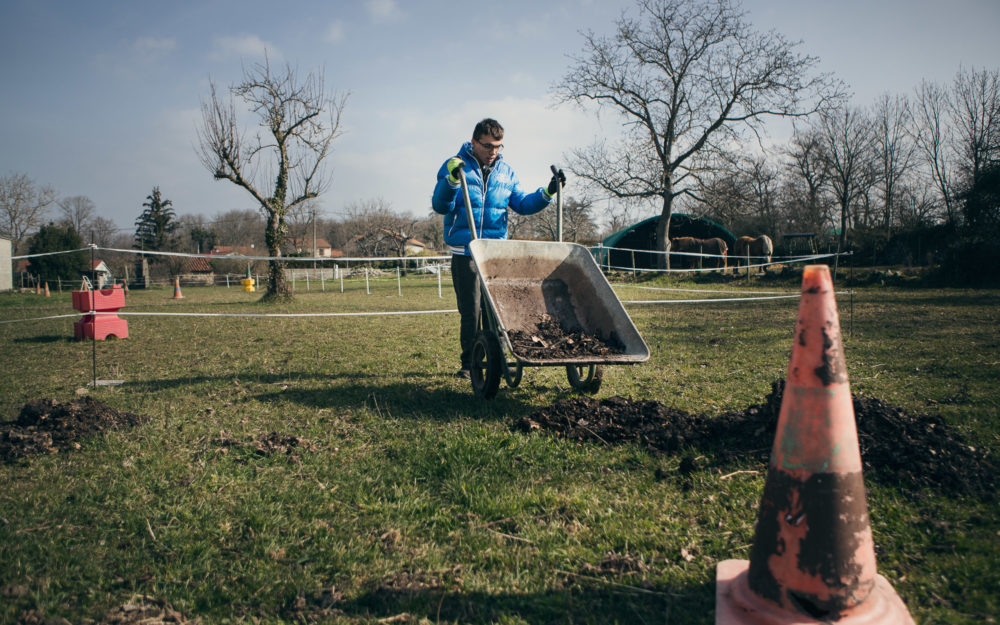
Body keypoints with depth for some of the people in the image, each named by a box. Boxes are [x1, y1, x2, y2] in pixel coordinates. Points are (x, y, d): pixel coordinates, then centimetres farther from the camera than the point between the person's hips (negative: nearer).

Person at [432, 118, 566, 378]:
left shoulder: (505, 172, 12)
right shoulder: (454, 167, 0)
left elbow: (522, 205, 15)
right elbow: (440, 206, -9)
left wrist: (548, 193, 2)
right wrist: (452, 180, -25)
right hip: (465, 252, -3)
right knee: (471, 310, -2)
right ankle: (469, 363, 10)